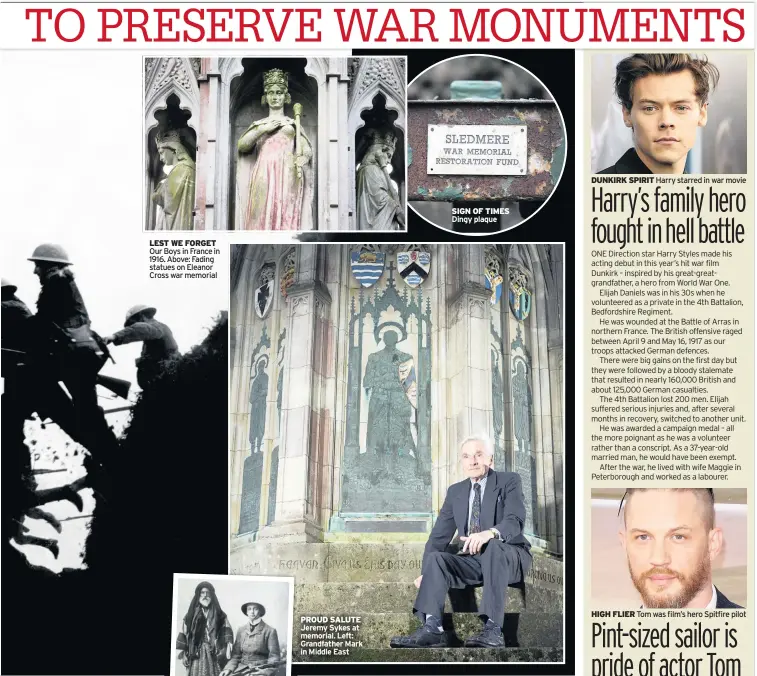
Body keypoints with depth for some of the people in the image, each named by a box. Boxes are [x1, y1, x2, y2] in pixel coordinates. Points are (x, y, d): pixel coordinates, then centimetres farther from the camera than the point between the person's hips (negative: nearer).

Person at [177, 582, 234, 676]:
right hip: (196, 657, 1)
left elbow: (227, 636, -1)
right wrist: (182, 654, -1)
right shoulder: (191, 615, 9)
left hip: (214, 657, 0)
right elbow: (183, 637, 7)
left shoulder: (220, 616, 7)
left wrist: (226, 655, -13)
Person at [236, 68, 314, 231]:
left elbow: (308, 150, 9)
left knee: (286, 220, -8)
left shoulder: (292, 124, 17)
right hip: (264, 178, 1)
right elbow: (241, 146, 8)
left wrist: (301, 160, -13)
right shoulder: (258, 124, 20)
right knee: (262, 219, -7)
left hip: (287, 178, -1)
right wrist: (262, 129, -1)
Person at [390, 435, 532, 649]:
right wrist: (425, 573, -5)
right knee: (436, 557, -22)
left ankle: (493, 629, -44)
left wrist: (490, 533, -41)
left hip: (508, 557, -4)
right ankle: (432, 628, -36)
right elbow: (439, 535, 9)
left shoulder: (509, 481, -2)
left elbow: (515, 521, -19)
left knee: (493, 547, -38)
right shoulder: (455, 491, 13)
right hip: (473, 560, 5)